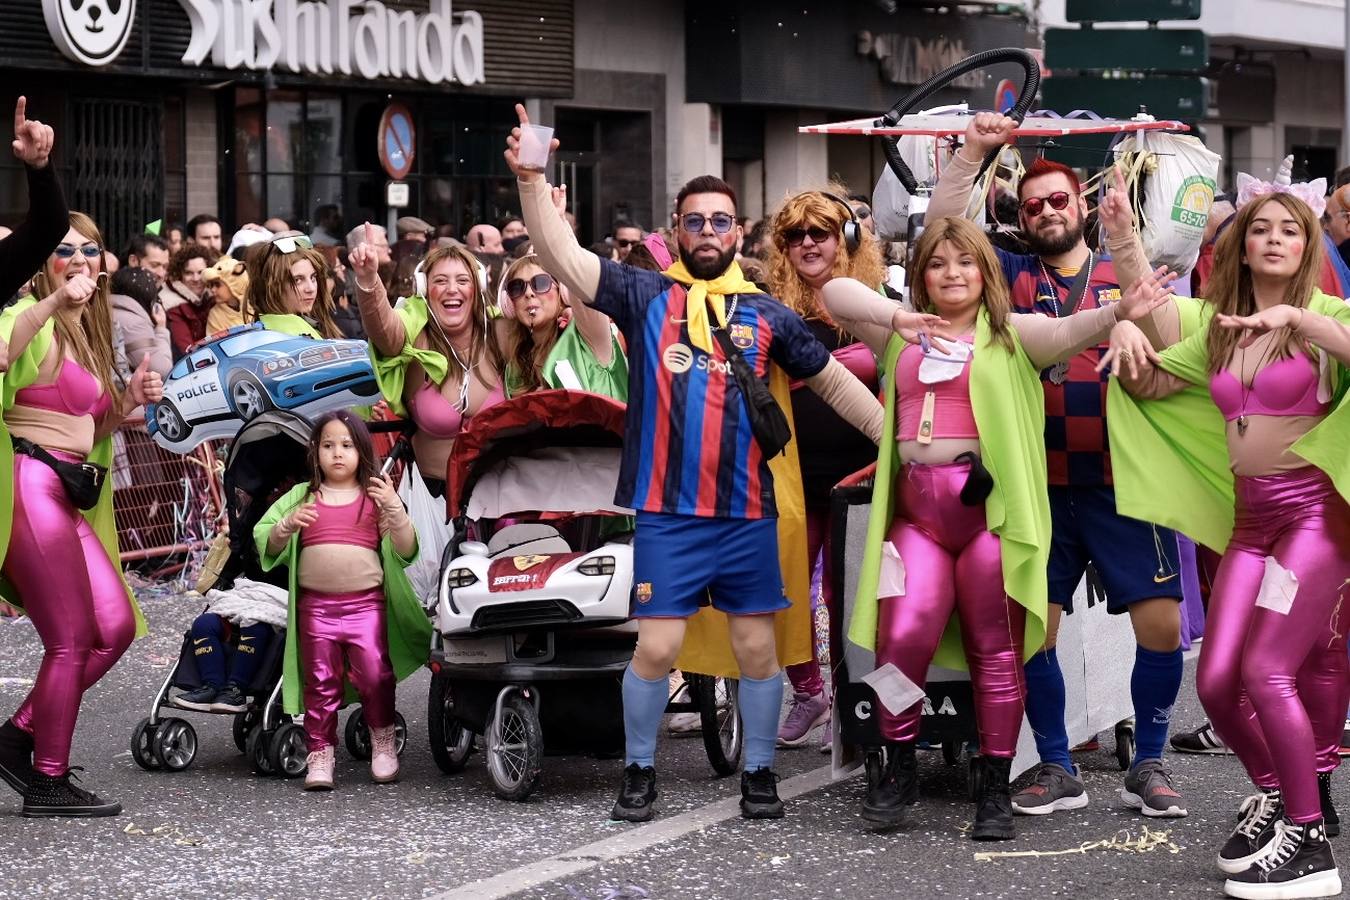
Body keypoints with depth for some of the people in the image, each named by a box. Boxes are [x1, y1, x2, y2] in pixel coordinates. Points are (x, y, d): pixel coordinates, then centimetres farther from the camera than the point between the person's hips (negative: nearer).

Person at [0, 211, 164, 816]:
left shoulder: (87, 334, 21)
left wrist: (128, 402, 10)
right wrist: (54, 302, -36)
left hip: (68, 495, 9)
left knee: (116, 628, 8)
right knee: (72, 641, -6)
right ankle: (49, 784, 5)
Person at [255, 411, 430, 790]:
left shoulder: (376, 496, 9)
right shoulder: (302, 496, 11)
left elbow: (405, 551, 2)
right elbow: (267, 546, 8)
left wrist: (393, 508, -14)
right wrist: (288, 526, -13)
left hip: (366, 603, -1)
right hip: (315, 605, 1)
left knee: (374, 674, -11)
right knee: (321, 682, 3)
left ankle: (383, 740, 9)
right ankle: (320, 755, 9)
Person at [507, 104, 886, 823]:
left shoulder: (768, 316, 9)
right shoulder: (646, 296, 4)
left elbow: (835, 381, 17)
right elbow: (561, 255, -6)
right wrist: (530, 180, -19)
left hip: (748, 513, 2)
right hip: (667, 513, -2)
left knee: (757, 648, 5)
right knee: (656, 648, -4)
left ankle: (758, 774, 19)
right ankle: (639, 771, 14)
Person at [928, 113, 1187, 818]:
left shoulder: (1128, 273, 7)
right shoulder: (1015, 276, 9)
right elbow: (942, 228, 0)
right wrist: (973, 151, -11)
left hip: (1121, 482, -1)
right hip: (1041, 486, 1)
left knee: (1161, 624, -5)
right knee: (1032, 629, 0)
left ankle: (1147, 766, 11)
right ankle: (1057, 771, 14)